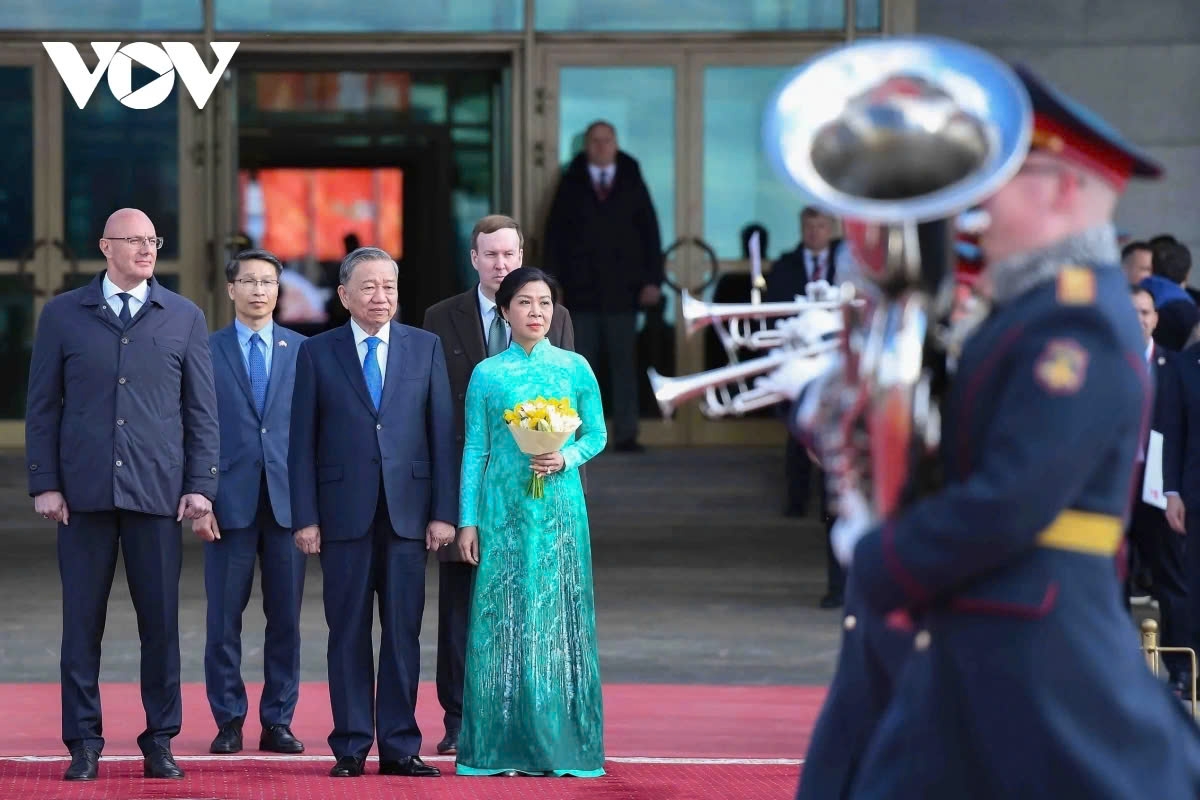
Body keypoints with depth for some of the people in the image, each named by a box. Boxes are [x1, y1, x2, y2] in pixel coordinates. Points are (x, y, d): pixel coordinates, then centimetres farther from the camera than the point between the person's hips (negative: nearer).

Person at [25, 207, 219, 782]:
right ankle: (84, 744, 8)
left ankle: (160, 742, 10)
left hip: (157, 492, 0)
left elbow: (201, 409, 8)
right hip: (84, 492, 0)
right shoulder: (62, 315, 7)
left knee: (161, 621, 2)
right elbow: (43, 405, 6)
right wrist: (44, 484, -1)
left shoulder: (184, 318, 9)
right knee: (82, 622, 2)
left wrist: (200, 485, 0)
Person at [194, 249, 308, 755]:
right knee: (224, 620, 1)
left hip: (288, 500, 1)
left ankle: (278, 722, 11)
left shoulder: (302, 351, 8)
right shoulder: (207, 352, 4)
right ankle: (228, 722, 9)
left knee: (286, 618, 4)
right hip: (229, 502, -1)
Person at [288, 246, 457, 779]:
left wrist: (444, 512, -2)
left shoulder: (426, 348, 8)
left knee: (403, 632, 2)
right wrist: (305, 517, -4)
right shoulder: (317, 353, 5)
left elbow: (442, 433, 5)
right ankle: (351, 747, 7)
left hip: (408, 511, 1)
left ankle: (399, 746, 7)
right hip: (344, 513, -1)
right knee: (348, 634, 2)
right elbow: (302, 443, 3)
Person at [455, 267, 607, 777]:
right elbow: (475, 451, 5)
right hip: (503, 509, 0)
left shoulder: (575, 368, 5)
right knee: (501, 620, -1)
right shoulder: (487, 374, 4)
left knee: (557, 617, 0)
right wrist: (468, 521, 0)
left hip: (559, 509, 0)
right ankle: (502, 748, 4)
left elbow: (596, 435, 9)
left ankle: (560, 746, 5)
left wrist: (566, 458, -11)